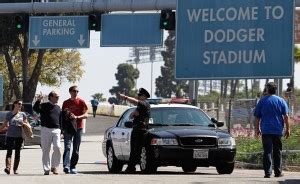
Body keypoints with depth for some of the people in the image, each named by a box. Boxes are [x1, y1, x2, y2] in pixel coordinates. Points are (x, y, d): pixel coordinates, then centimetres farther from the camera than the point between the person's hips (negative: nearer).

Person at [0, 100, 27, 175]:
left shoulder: (23, 114, 8)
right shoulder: (9, 114, 5)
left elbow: (26, 124, 12)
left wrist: (24, 124, -10)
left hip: (19, 136, 2)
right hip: (10, 135, -2)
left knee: (17, 152, 4)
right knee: (9, 152, -13)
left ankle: (15, 169, 9)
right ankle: (8, 167, -26)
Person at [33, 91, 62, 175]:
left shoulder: (58, 108, 17)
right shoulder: (44, 106, 3)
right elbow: (35, 109, -16)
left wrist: (60, 131, 14)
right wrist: (38, 101, -31)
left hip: (56, 130, 3)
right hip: (46, 130, -3)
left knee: (57, 148, -15)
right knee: (45, 150, 1)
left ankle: (54, 167, -1)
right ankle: (46, 169, 7)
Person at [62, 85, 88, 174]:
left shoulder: (81, 102, 4)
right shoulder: (66, 103, 10)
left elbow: (86, 115, -2)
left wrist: (76, 117, -18)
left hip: (78, 128, 0)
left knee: (76, 149, 3)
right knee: (67, 147, -13)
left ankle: (73, 167, 10)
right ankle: (66, 166, -25)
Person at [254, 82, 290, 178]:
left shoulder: (262, 101, 4)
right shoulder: (281, 101, 3)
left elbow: (257, 117, 6)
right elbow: (286, 116, -2)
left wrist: (257, 129, 15)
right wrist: (287, 129, 2)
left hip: (266, 131, -1)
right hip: (278, 130, 1)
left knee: (267, 152, -3)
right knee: (277, 152, 10)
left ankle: (268, 172, -11)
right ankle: (278, 172, 11)